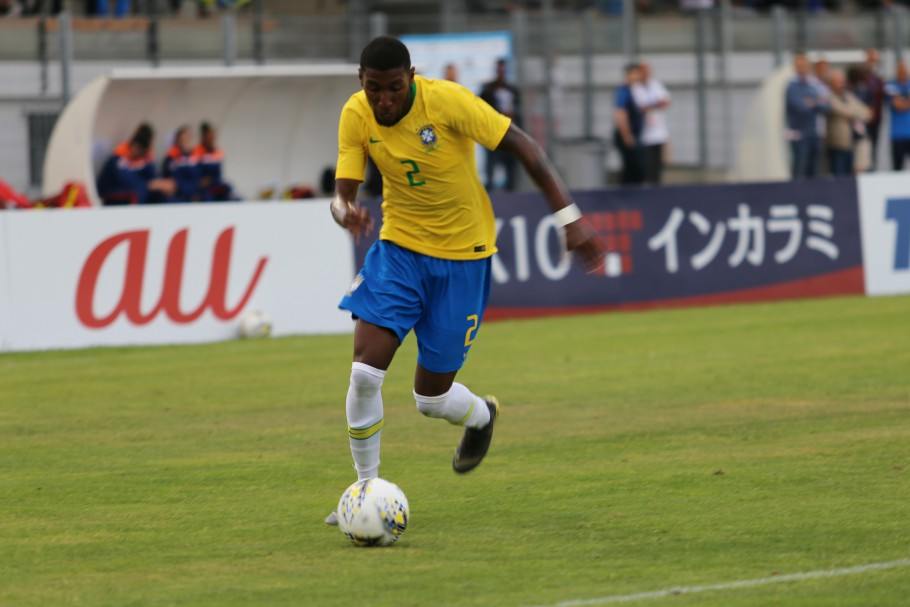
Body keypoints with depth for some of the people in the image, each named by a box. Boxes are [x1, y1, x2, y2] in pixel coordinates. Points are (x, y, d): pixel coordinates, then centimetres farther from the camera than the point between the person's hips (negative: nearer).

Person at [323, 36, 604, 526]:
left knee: (431, 398, 2)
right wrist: (344, 211, -36)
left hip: (462, 255, -3)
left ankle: (481, 415, 40)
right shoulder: (355, 116, -10)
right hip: (399, 246, 3)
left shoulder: (447, 100, -22)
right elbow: (342, 192, -10)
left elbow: (521, 146, -17)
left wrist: (569, 217, -20)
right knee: (365, 368, -15)